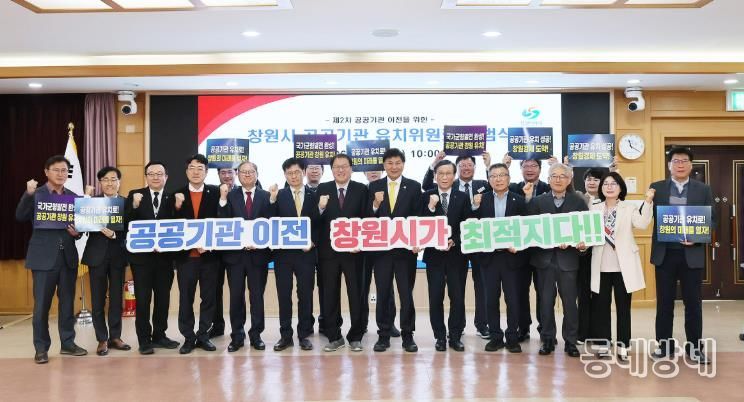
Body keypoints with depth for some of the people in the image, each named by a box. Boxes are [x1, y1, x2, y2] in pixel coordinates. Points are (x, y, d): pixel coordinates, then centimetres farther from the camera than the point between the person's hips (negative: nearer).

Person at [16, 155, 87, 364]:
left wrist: (77, 232, -9)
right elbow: (20, 217, -14)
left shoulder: (74, 197, 11)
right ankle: (41, 348, 11)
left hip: (68, 257, 4)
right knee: (41, 305, 1)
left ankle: (68, 342, 21)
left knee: (68, 303, 10)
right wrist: (28, 194, -25)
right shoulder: (35, 194, 0)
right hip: (44, 257, -4)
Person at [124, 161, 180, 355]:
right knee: (142, 299, 3)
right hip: (141, 255, -1)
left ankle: (159, 335, 24)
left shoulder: (173, 198, 1)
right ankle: (144, 339, 12)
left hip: (165, 256, 2)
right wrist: (134, 206, -23)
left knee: (163, 298, 11)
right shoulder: (135, 195, 0)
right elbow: (126, 224, -9)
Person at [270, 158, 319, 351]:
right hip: (283, 253, 0)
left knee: (306, 295, 6)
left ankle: (304, 335, 18)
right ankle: (286, 335, 17)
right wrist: (272, 201, -17)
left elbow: (319, 224, 6)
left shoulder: (314, 196, 4)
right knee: (284, 295, 6)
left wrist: (312, 242, -7)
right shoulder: (279, 196, 3)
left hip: (306, 253, 0)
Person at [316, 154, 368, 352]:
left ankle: (356, 336, 16)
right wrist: (320, 208, -22)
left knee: (356, 294, 5)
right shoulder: (323, 189, 4)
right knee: (330, 295, 8)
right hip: (328, 250, 1)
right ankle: (334, 337, 18)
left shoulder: (361, 189, 1)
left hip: (353, 249, -1)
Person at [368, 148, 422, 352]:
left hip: (406, 248, -1)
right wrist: (375, 204, -18)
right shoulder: (374, 186, 5)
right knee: (382, 293, 7)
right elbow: (368, 218, 0)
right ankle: (383, 335, 17)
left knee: (406, 293, 5)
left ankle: (407, 335, 15)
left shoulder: (414, 186, 2)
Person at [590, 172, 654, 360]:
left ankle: (622, 346, 12)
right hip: (601, 265, 2)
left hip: (623, 265, -2)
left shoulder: (630, 208, 2)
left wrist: (648, 201, -24)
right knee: (601, 305, 7)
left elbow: (642, 223, -16)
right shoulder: (594, 209, 8)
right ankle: (603, 344, 17)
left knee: (623, 307, 5)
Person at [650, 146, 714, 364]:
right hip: (665, 253, 0)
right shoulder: (656, 188, 5)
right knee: (664, 301, 7)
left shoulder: (703, 189, 5)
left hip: (692, 253, 0)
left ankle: (694, 347, 18)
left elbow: (711, 220, 2)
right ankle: (665, 345, 17)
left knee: (693, 301, 6)